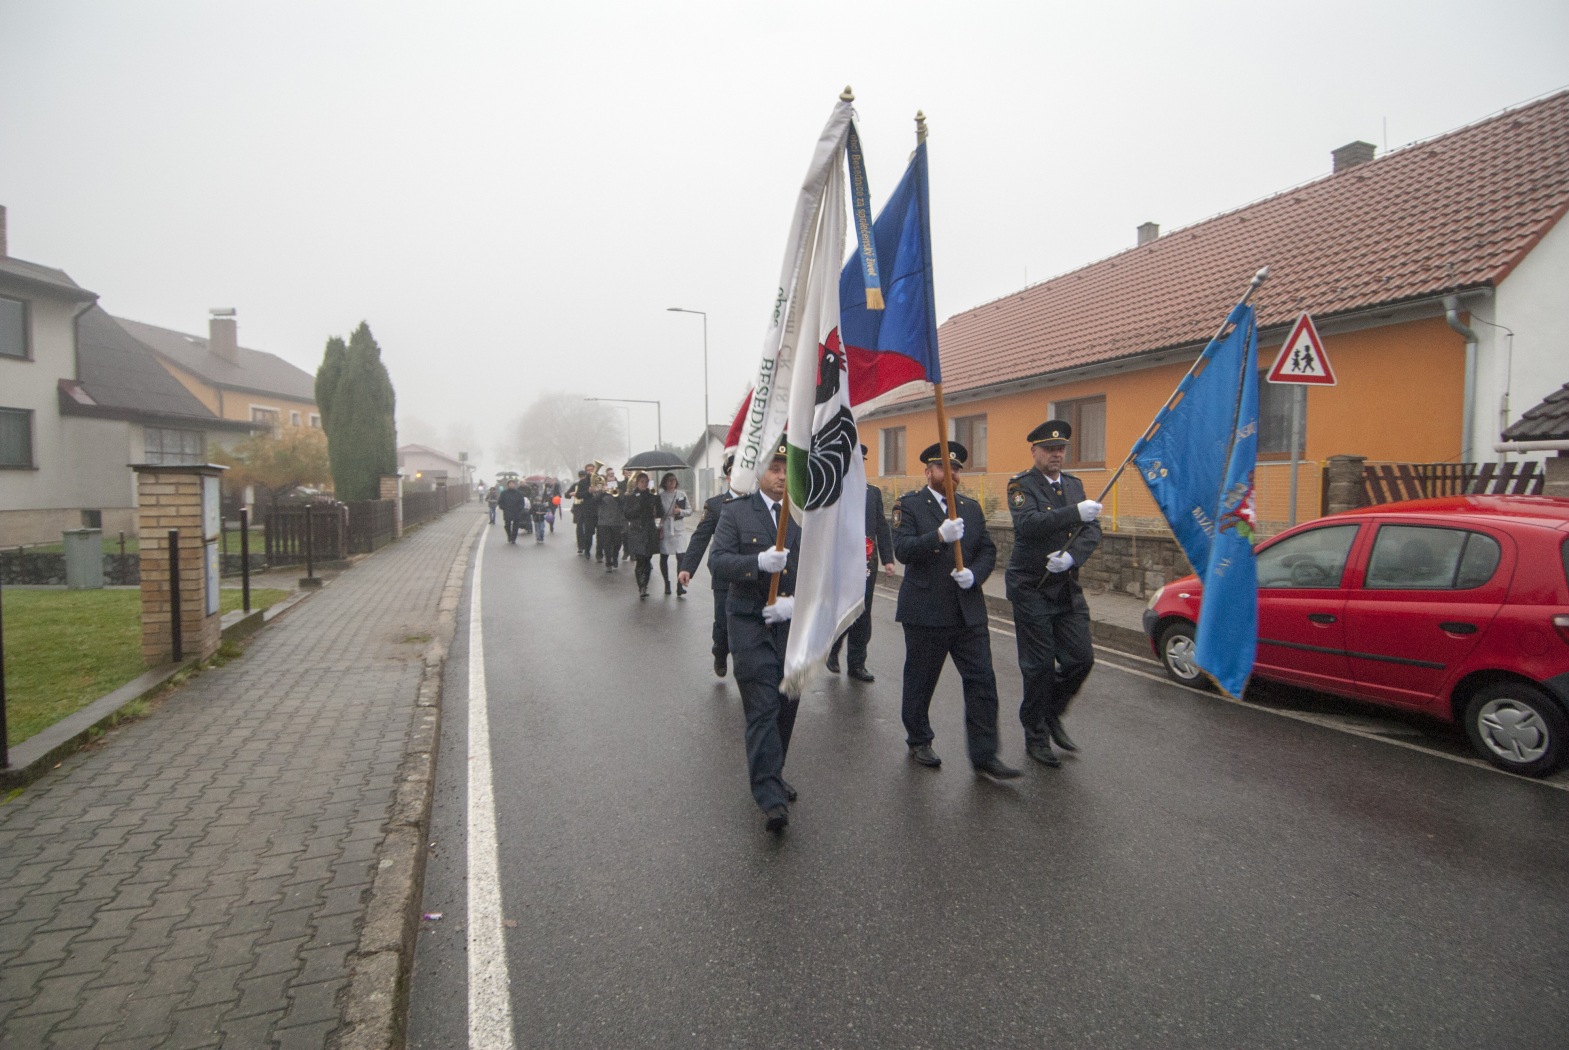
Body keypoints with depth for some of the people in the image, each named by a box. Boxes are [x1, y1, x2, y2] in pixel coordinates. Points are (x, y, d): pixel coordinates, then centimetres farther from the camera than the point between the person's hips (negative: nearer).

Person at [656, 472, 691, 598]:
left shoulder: (682, 495, 4)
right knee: (664, 558, 8)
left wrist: (680, 511, -11)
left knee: (681, 557, -11)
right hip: (665, 529, 0)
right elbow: (657, 513, 4)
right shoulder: (660, 496, 1)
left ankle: (680, 587, -8)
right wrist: (659, 527, -7)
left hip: (679, 529, 0)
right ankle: (667, 584, 24)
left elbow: (689, 510, 8)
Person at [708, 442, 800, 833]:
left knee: (786, 706, 12)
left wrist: (796, 602, -15)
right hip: (751, 623, -3)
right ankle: (770, 797, -4)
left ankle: (771, 776, 32)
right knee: (763, 708, -9)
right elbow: (717, 562, -9)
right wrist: (759, 561, -26)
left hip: (794, 625, 3)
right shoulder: (736, 512, -1)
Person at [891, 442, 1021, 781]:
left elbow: (988, 551, 10)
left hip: (969, 610, 4)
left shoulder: (971, 508, 13)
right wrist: (939, 536, -30)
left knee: (982, 681, 0)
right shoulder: (909, 505, -3)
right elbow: (901, 549, -16)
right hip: (925, 611, -4)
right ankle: (919, 741, 31)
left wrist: (974, 574, -9)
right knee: (920, 681, 10)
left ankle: (984, 755, 8)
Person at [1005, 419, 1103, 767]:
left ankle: (1052, 715, 30)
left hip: (1068, 588, 6)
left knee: (1081, 658, 5)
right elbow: (1028, 524, -27)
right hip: (1032, 589, -6)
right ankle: (1036, 737, 19)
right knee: (1039, 666, 1)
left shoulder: (1074, 485, 11)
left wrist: (1072, 557, -17)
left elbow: (1092, 530, 1)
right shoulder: (1021, 485, -8)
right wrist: (1075, 512, -36)